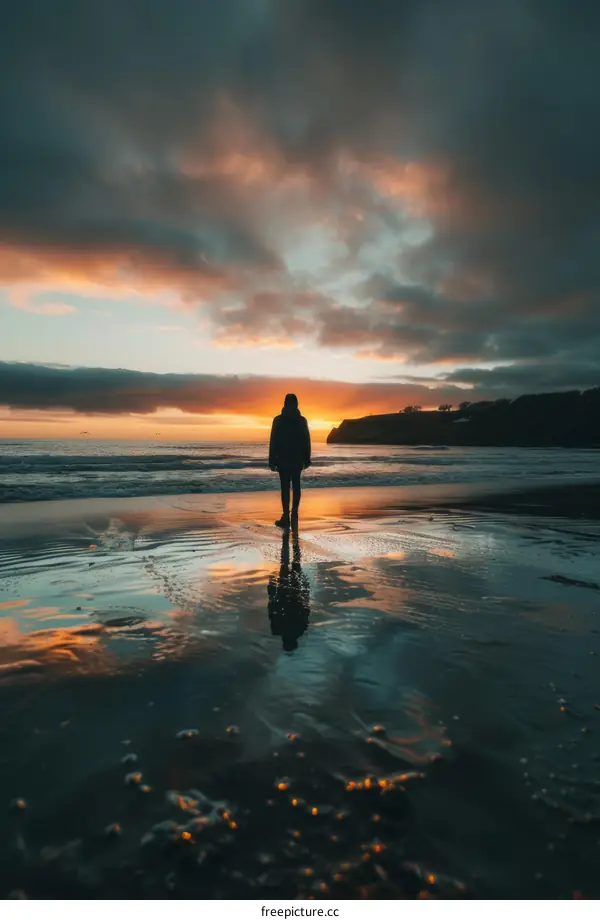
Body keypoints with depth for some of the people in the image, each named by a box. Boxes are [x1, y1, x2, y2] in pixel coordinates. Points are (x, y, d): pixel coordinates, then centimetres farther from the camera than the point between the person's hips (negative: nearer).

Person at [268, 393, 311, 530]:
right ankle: (294, 515, 11)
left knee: (285, 487, -1)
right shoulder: (302, 420, 1)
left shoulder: (278, 420, -6)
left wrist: (272, 461, -3)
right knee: (296, 486, 11)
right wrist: (307, 459, 10)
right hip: (298, 460, 2)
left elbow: (273, 442, -7)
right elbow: (307, 441, 2)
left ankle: (286, 518, -2)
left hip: (283, 459, -2)